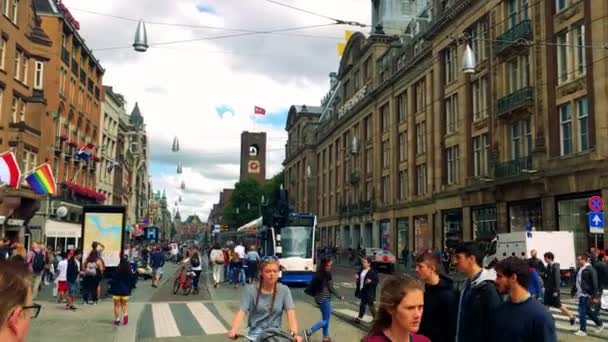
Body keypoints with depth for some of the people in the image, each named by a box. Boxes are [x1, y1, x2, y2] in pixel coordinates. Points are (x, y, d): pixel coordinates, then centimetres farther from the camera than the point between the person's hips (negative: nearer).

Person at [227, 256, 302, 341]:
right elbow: (241, 312, -12)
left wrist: (294, 334, -30)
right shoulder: (250, 290, -2)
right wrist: (234, 330, -32)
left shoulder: (284, 290, -1)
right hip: (256, 333, -1)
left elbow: (291, 314, -11)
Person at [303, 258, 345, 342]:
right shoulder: (327, 273, -14)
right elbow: (331, 288, -14)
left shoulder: (319, 273, 7)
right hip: (325, 298, -8)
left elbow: (313, 285, 11)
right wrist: (339, 296, -4)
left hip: (319, 298, 8)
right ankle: (309, 332, -12)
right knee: (326, 320, -1)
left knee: (325, 318, 18)